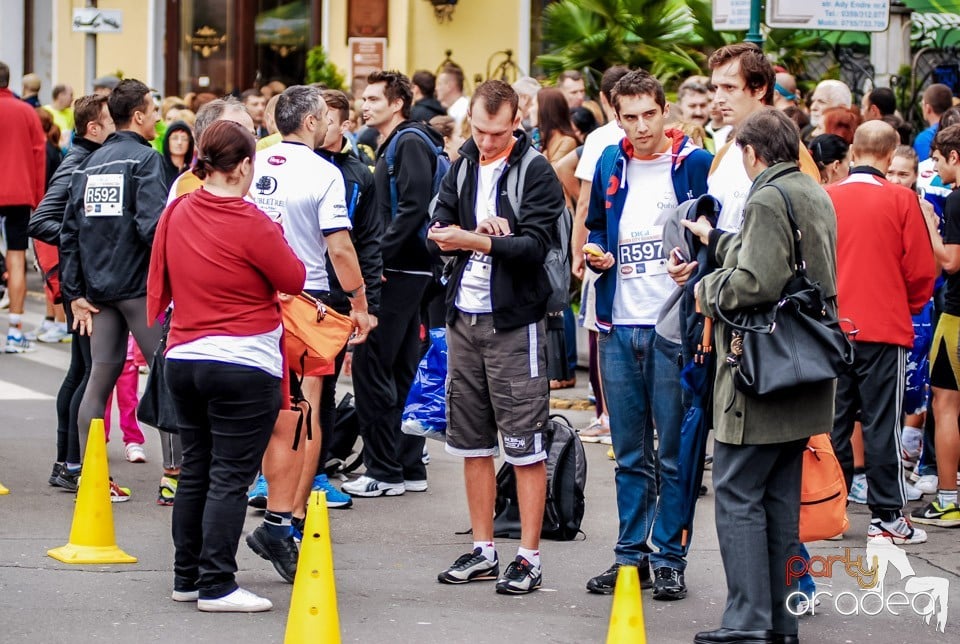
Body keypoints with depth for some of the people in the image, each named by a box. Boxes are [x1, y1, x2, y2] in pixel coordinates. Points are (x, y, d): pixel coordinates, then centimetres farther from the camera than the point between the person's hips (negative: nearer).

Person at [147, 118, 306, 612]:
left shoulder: (177, 213, 3)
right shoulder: (250, 224, -16)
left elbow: (159, 280, 15)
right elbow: (294, 280, -6)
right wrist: (275, 239, 8)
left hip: (183, 358, 7)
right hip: (244, 365, -7)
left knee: (195, 471, 16)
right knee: (230, 477, -4)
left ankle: (187, 576, 21)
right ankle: (216, 586, -6)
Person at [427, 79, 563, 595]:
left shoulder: (535, 173, -8)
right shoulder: (463, 168, 11)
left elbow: (536, 243, -18)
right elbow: (436, 233, 3)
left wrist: (474, 240, -28)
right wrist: (482, 230, -17)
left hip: (513, 320, -6)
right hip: (464, 318, 6)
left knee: (525, 445, -4)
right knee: (471, 441, 11)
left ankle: (528, 557, 0)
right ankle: (483, 550, 19)